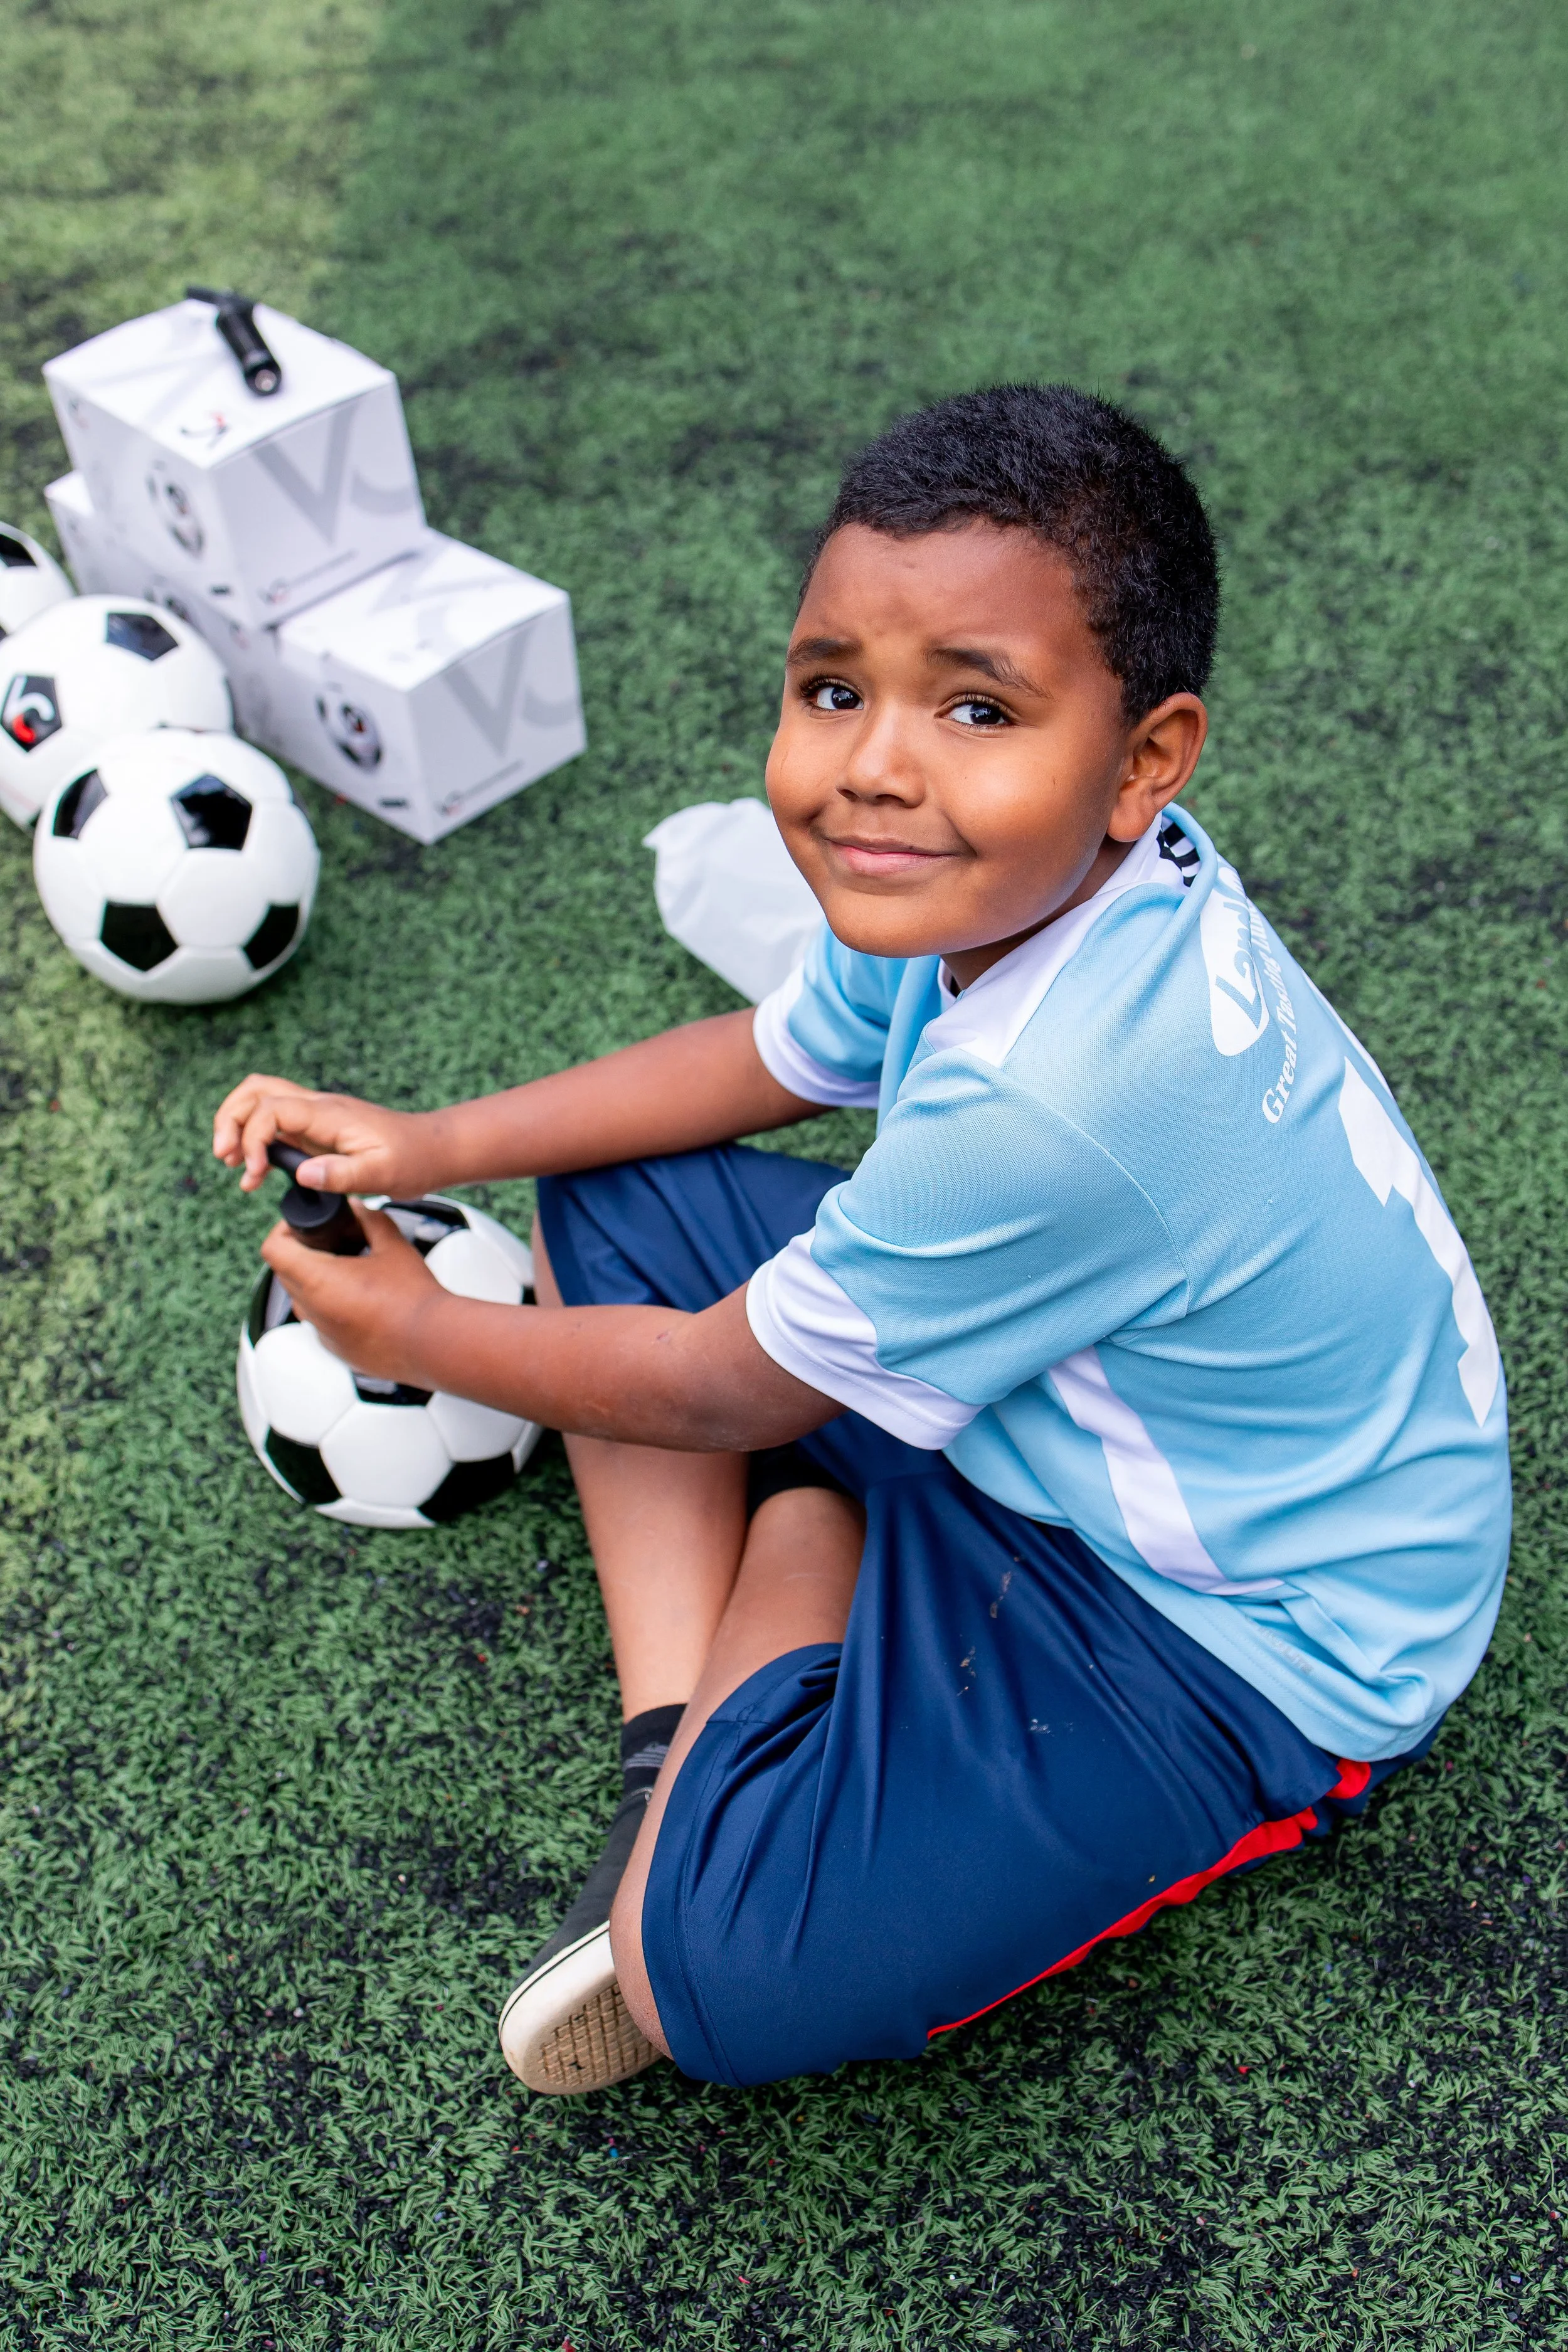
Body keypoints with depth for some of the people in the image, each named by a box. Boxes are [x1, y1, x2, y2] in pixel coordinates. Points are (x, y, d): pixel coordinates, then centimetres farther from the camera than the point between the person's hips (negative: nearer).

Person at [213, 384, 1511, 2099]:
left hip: (1249, 1631, -8)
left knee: (727, 1977, -25)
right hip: (1067, 1402, 9)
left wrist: (416, 1334, -4)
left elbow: (713, 1393, -21)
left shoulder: (1060, 1104, -38)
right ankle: (687, 1759, 3)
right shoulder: (1010, 876, -13)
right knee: (613, 1209, 6)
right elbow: (769, 1058, 8)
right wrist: (430, 1147, 3)